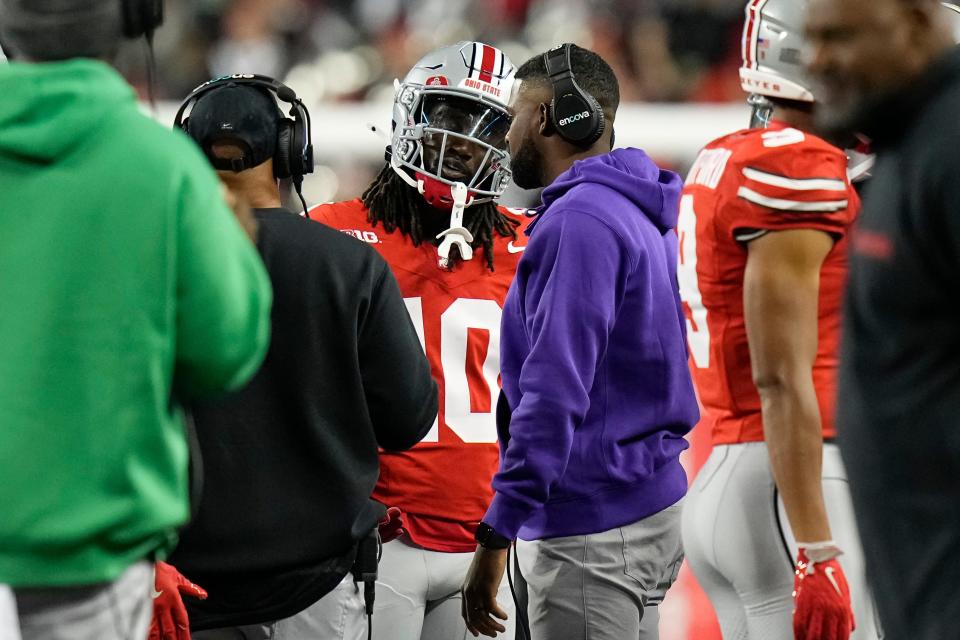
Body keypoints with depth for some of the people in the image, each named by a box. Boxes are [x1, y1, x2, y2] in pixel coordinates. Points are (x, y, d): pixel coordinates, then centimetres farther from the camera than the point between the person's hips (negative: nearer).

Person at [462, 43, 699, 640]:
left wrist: (495, 537, -21)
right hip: (650, 506, 10)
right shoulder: (637, 215, 15)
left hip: (593, 532, -10)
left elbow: (554, 395, -22)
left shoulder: (579, 222, -16)